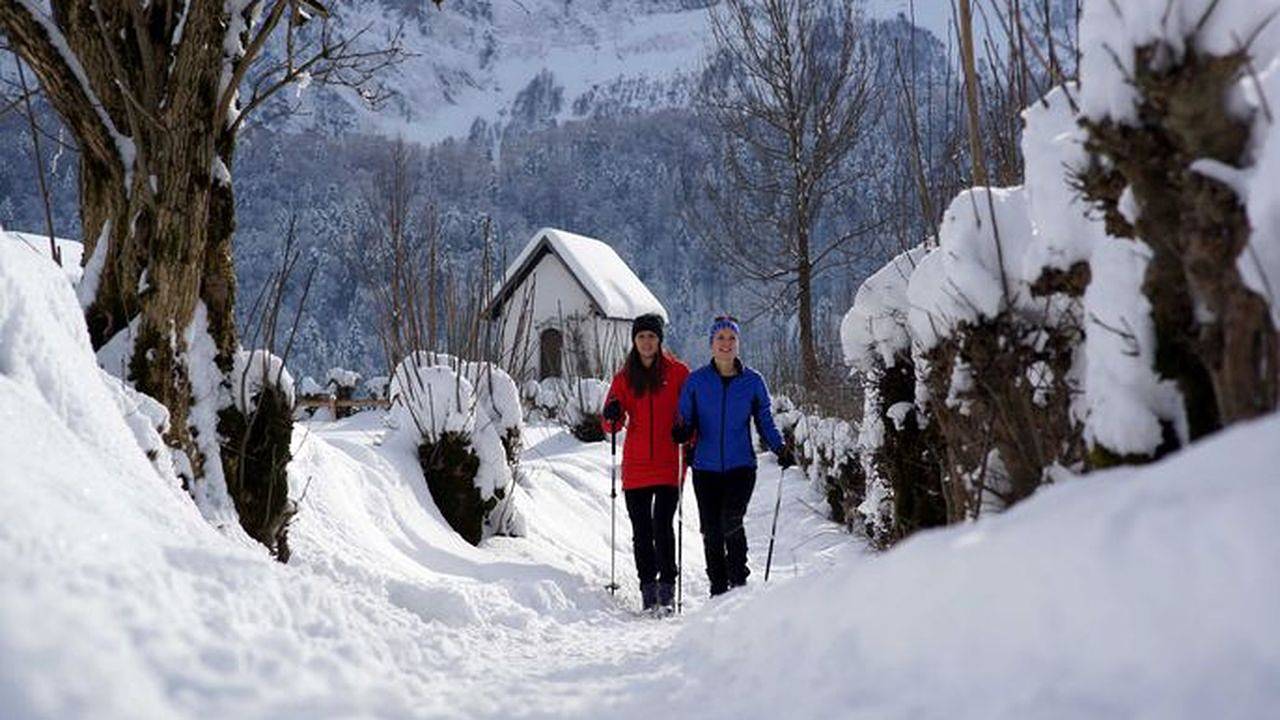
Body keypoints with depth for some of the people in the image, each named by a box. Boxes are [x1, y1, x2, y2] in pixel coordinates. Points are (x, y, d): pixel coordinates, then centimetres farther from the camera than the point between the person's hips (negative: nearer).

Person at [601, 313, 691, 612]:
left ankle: (667, 588, -4)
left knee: (662, 525, -13)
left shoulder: (677, 372, 3)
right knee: (641, 531, 5)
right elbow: (611, 425, 11)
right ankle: (648, 590, 14)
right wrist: (612, 416, -12)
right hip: (636, 466, 3)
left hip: (668, 464, -3)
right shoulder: (625, 377, 11)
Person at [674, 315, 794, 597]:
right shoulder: (696, 381, 3)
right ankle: (718, 588, 22)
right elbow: (685, 421, 5)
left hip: (741, 466, -1)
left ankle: (739, 578, 1)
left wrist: (779, 448, -7)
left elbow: (765, 421, 9)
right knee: (711, 531, 6)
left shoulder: (753, 381, 3)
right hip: (706, 468, 2)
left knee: (730, 521, -19)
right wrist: (681, 432, -17)